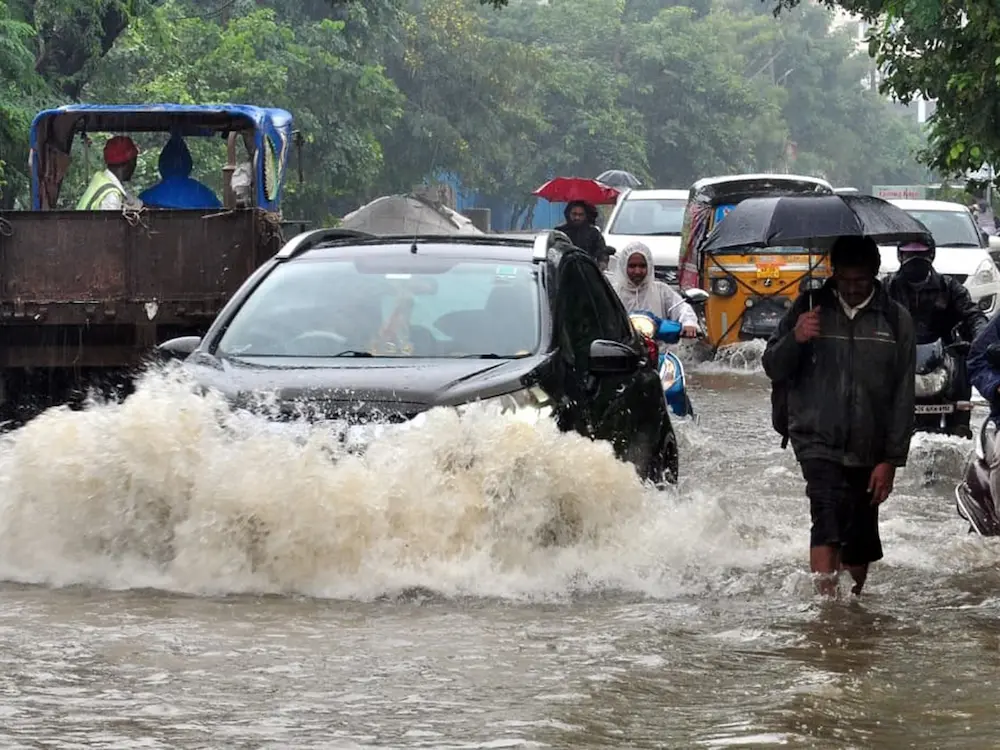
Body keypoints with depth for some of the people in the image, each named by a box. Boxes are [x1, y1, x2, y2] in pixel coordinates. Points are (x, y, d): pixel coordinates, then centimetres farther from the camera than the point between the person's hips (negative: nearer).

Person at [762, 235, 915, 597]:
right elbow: (773, 367, 6)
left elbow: (903, 394, 2)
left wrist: (891, 459, -4)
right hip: (818, 440, -2)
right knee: (828, 514, -23)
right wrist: (794, 340, -17)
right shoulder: (810, 307, 3)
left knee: (861, 538, 8)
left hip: (868, 448, 2)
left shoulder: (895, 319, 3)